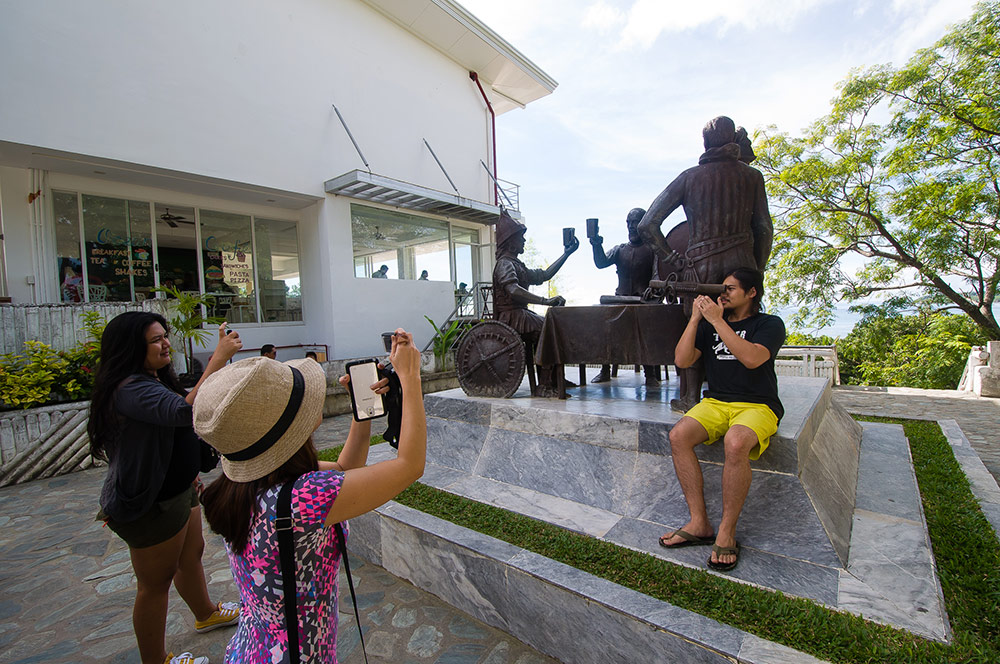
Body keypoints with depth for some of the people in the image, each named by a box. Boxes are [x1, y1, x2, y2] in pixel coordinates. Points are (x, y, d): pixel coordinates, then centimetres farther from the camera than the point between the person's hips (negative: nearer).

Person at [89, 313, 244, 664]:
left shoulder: (153, 380, 6)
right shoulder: (131, 389, -28)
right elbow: (186, 412, -48)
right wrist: (219, 357, -47)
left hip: (176, 491, 10)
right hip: (150, 507, -10)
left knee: (191, 555, 27)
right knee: (155, 582, 10)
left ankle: (206, 614, 51)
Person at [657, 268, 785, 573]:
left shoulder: (769, 324, 3)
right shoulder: (709, 324, 15)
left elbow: (752, 358, -19)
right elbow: (681, 360, 2)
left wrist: (717, 321, -16)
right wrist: (696, 318, -1)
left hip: (757, 405, -4)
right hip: (715, 402, 4)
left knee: (735, 442, -36)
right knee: (678, 435, -25)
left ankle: (726, 533, -20)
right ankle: (699, 523, -15)